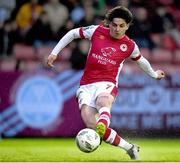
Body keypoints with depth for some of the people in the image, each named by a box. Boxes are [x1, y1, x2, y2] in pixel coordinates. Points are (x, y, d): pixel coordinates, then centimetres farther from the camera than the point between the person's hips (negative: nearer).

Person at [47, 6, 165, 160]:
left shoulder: (130, 46, 6)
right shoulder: (97, 31, 3)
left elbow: (140, 60, 29)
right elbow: (73, 33, 16)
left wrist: (153, 74, 45)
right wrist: (54, 52, 12)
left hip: (107, 85, -1)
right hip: (86, 86, 1)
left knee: (103, 102, -41)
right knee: (91, 124, -22)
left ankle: (102, 127, -73)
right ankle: (129, 148, -10)